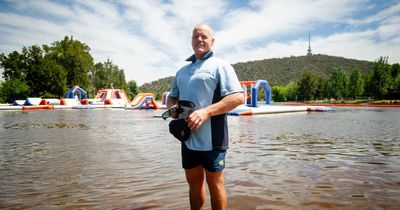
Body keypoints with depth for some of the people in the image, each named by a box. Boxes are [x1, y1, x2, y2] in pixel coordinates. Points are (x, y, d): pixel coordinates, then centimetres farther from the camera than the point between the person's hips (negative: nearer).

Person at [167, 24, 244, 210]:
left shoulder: (220, 66, -3)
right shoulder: (182, 71, 18)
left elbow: (238, 97, -13)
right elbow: (172, 97, 26)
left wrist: (206, 111, -23)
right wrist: (171, 107, 0)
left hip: (211, 138, -6)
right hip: (188, 137, 6)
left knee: (215, 183, 5)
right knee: (194, 182, 16)